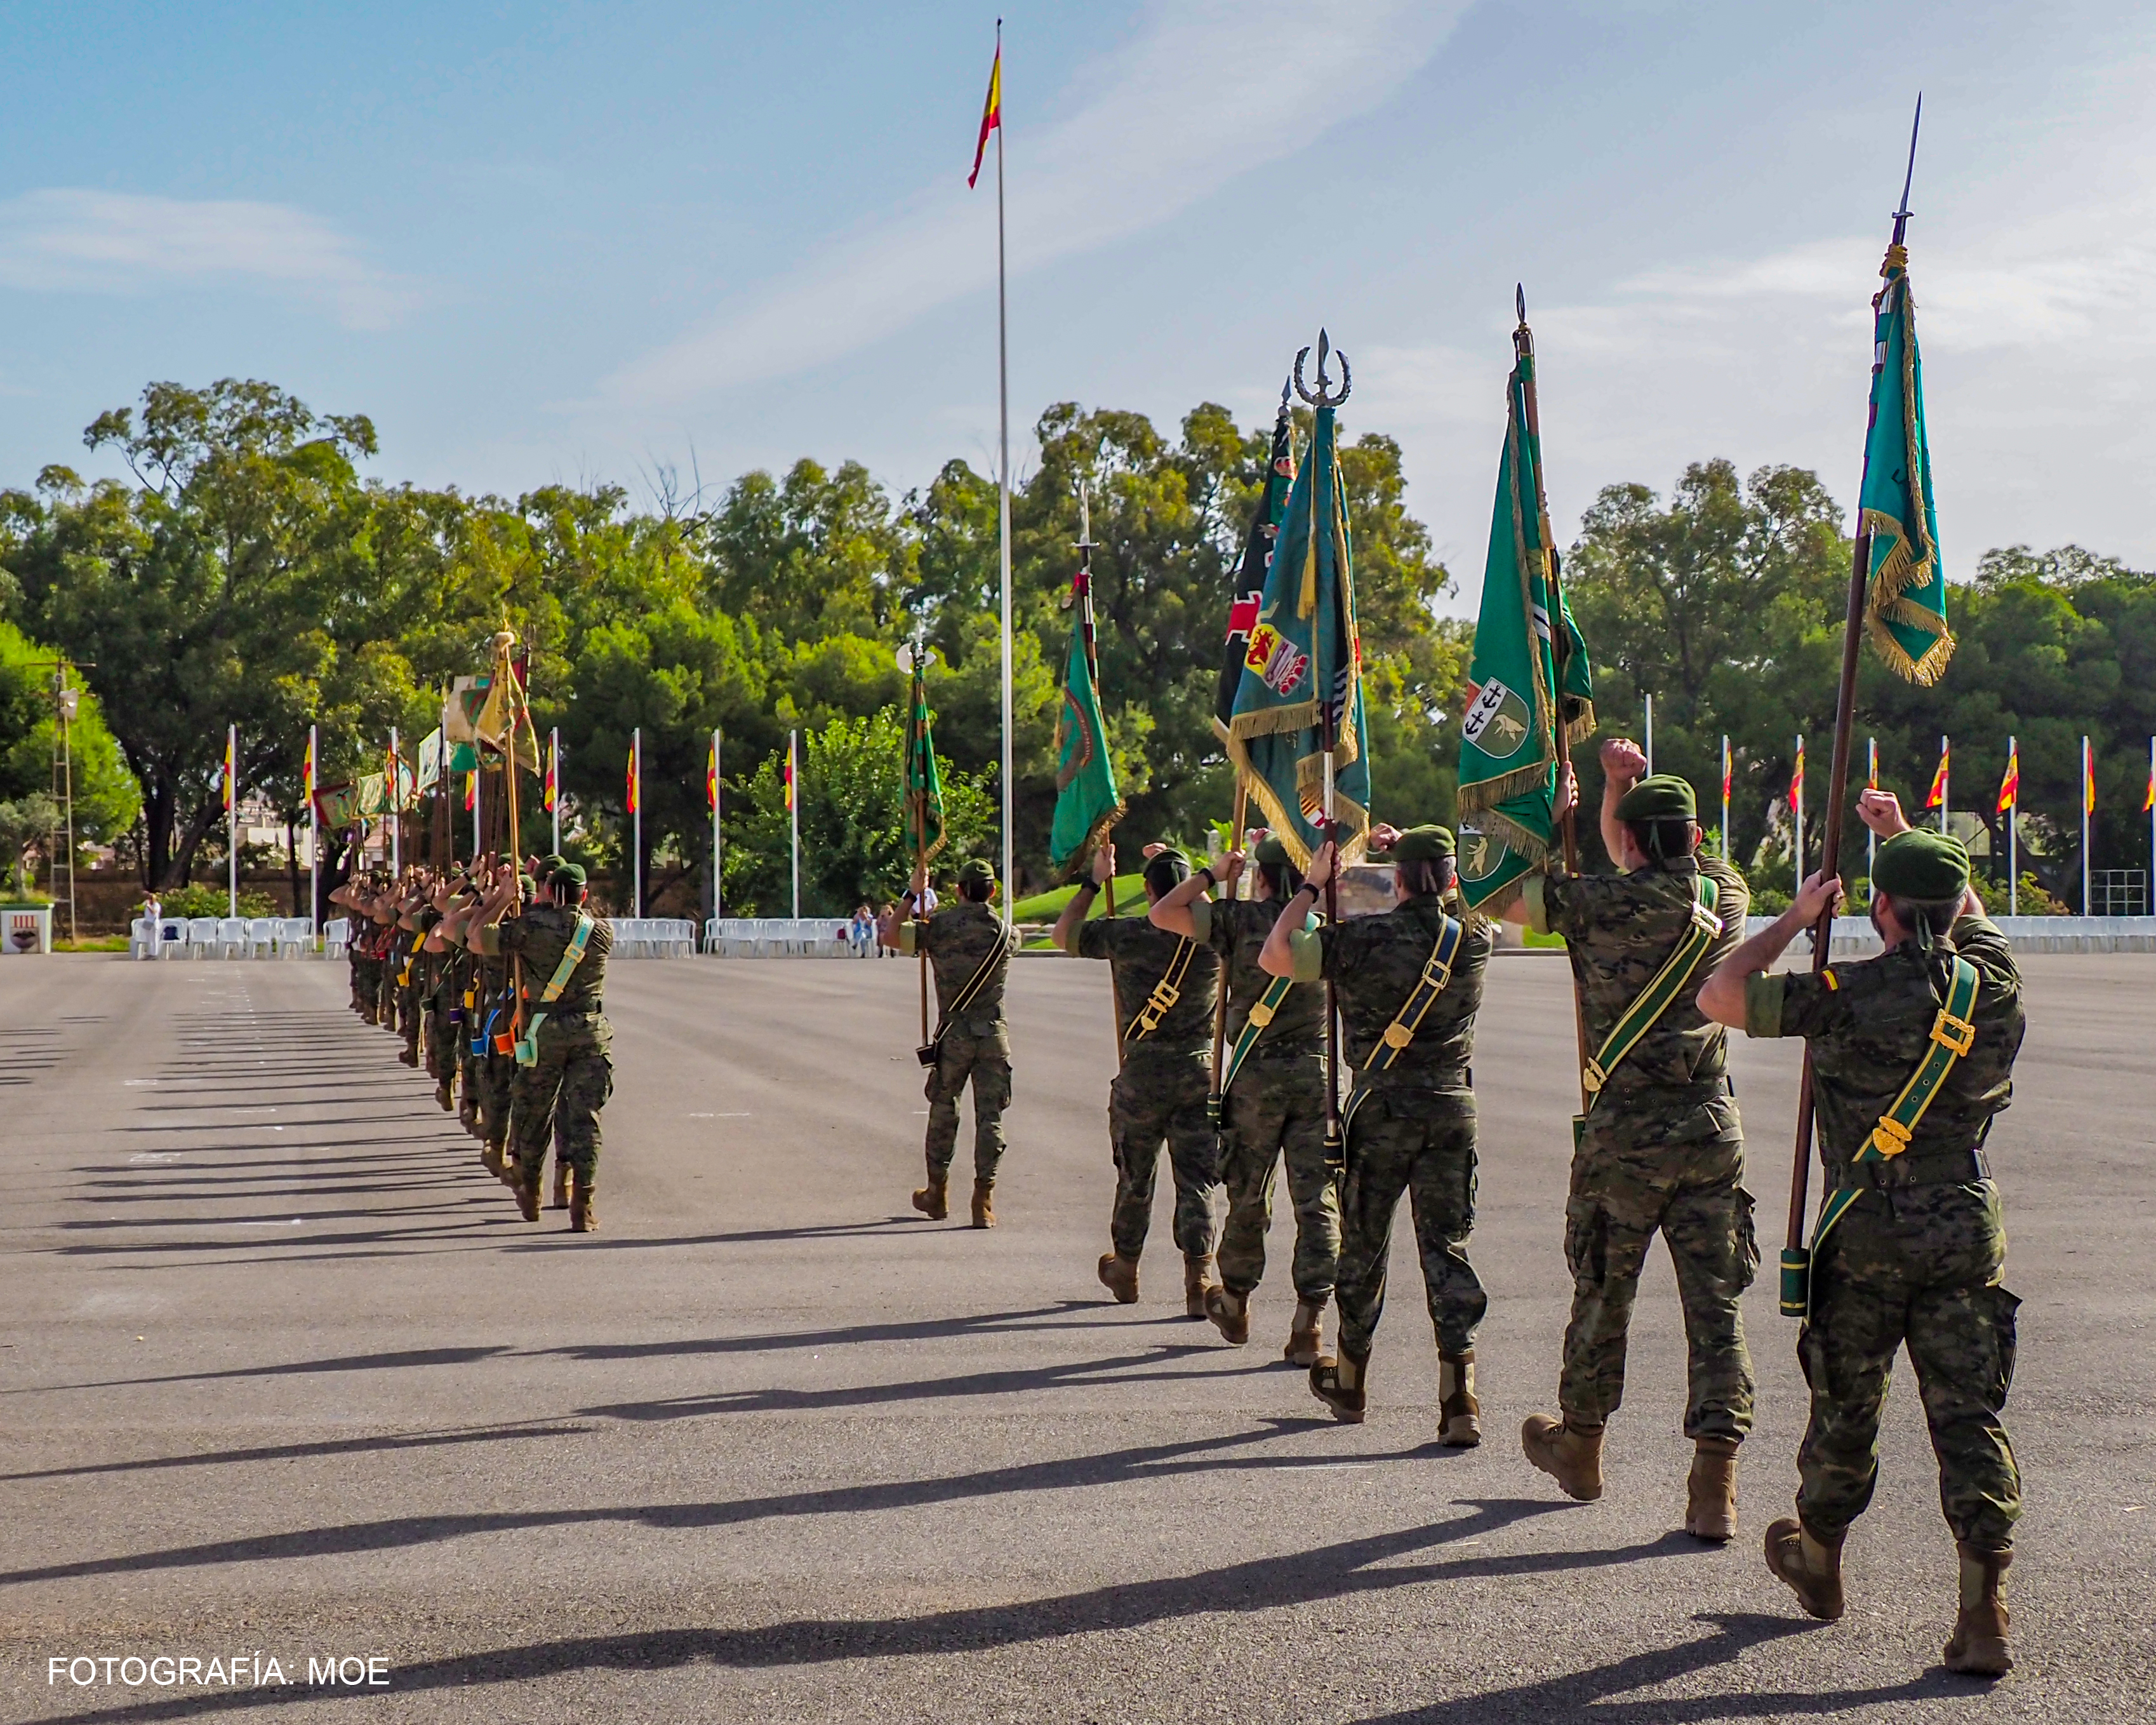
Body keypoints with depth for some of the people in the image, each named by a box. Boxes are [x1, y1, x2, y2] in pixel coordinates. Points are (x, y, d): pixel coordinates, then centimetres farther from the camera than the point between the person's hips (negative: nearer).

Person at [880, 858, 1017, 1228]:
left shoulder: (939, 927, -6)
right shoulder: (1006, 932, 2)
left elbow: (889, 936, -5)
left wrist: (912, 896, 4)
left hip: (953, 1033, -1)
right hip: (994, 1032, 1)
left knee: (943, 1109, 15)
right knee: (990, 1116, 2)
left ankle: (937, 1194, 23)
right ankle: (984, 1202, -2)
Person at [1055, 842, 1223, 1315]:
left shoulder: (1125, 936, -8)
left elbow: (1064, 933, 8)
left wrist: (1094, 881, 15)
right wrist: (1179, 870, 24)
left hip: (1142, 1072, 0)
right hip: (1200, 1072, 0)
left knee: (1135, 1177, 15)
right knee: (1196, 1180, 2)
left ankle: (1124, 1269, 32)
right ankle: (1199, 1279, -9)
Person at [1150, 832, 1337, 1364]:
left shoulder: (1240, 919, -7)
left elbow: (1162, 913, -7)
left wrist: (1213, 874, 2)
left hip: (1256, 1073, -1)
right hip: (1316, 1072, 1)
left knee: (1248, 1196, 15)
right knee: (1317, 1200, 0)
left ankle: (1236, 1306, 31)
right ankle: (1308, 1322, -8)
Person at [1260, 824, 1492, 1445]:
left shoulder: (1364, 939, -10)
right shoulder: (1474, 941, 2)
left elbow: (1273, 956, -8)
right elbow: (1456, 901, 26)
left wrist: (1311, 885, 1)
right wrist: (1410, 848, 27)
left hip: (1381, 1108, -2)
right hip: (1453, 1110, 2)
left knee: (1363, 1246, 13)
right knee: (1446, 1248, 2)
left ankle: (1350, 1385, 30)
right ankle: (1459, 1399, -10)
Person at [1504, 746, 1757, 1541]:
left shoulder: (1598, 902, -9)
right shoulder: (1726, 896, 5)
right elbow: (1670, 864, 27)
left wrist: (1552, 812, 9)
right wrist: (1625, 787, 19)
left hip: (1623, 1131, -3)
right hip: (1712, 1129, 3)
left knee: (1602, 1296, 14)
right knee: (1716, 1306, 1)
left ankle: (1579, 1448, 33)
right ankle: (1714, 1487, -5)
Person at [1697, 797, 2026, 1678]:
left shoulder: (1850, 994, -13)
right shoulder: (1994, 981, 1)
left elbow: (1719, 994, -4)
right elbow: (1971, 910, 24)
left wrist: (1796, 918, 4)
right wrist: (1907, 837, 30)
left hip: (1867, 1232, -2)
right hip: (1969, 1228, 3)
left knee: (1846, 1407, 14)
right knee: (1969, 1416, 2)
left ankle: (1816, 1563, 35)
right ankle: (1983, 1613, -6)